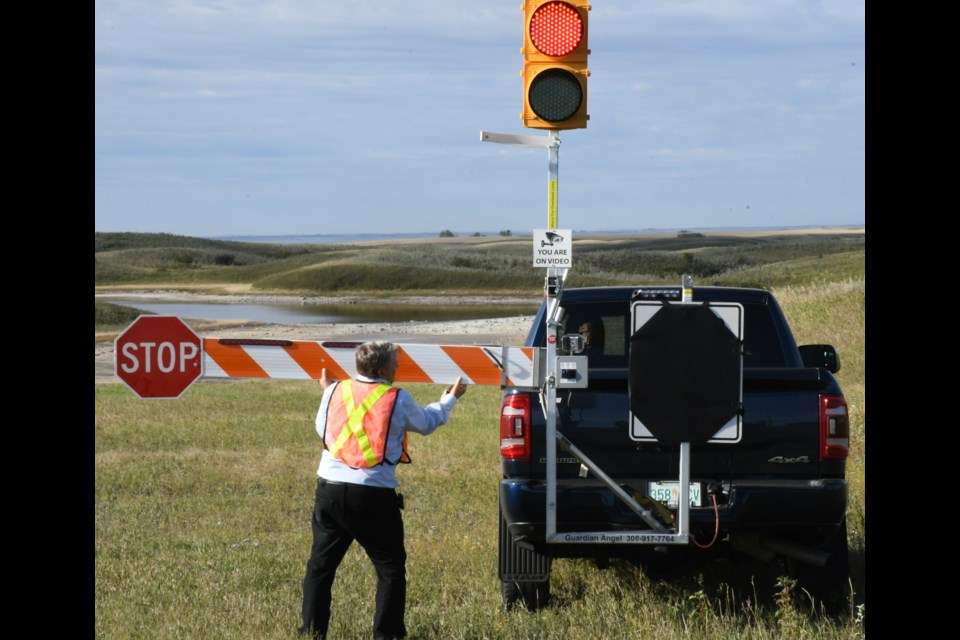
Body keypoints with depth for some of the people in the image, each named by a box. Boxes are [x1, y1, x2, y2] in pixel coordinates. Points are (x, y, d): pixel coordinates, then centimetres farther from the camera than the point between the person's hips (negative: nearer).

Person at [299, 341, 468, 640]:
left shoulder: (336, 391, 4)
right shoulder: (398, 399, -4)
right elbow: (427, 423, 15)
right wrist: (450, 398, 33)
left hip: (329, 490, 4)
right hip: (373, 495, -4)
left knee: (320, 564, 13)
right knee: (390, 567, 8)